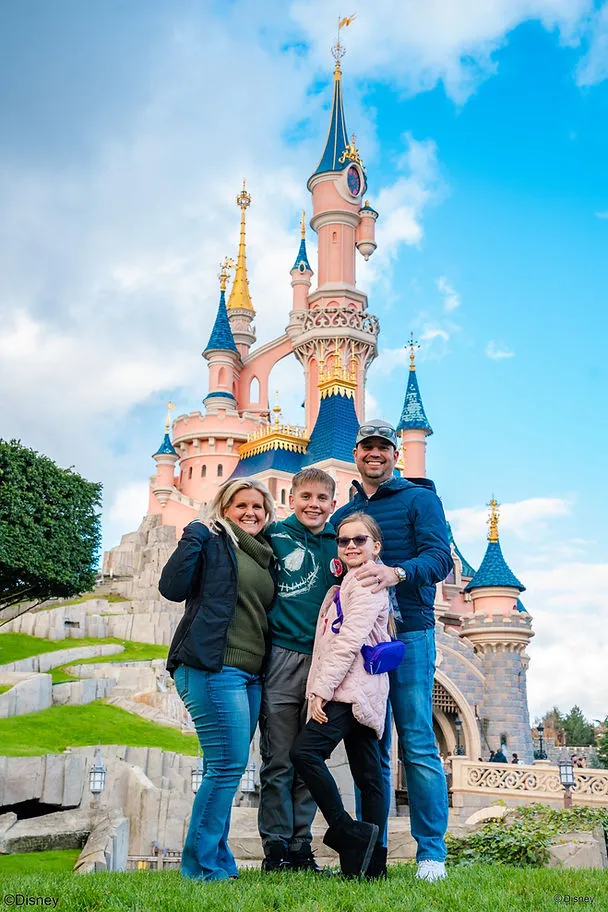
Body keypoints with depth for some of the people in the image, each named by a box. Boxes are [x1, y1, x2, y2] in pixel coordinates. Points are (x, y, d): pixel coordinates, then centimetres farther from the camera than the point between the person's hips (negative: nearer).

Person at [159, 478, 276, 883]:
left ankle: (216, 862, 18)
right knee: (229, 764, -10)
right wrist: (193, 539, -14)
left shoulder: (265, 556, 20)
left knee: (224, 768, 10)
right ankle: (203, 865, 2)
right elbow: (173, 588, -11)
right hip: (212, 667, -7)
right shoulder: (211, 540, 1)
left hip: (249, 674, 7)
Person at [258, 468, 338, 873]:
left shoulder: (338, 546, 12)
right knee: (279, 760, 1)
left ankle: (301, 846, 20)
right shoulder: (274, 536, 1)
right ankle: (276, 847, 13)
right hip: (282, 655, -3)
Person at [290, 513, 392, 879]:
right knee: (368, 776, 6)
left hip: (353, 686, -9)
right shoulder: (346, 585, 25)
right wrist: (321, 689, 13)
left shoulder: (368, 580, -5)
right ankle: (373, 861, 7)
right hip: (349, 691, 9)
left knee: (305, 752, -19)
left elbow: (350, 639, -15)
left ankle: (348, 832, -12)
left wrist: (321, 688, -17)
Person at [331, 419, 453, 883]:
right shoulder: (343, 514, 19)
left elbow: (439, 556, -10)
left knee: (418, 746, -4)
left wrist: (398, 573, -28)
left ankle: (431, 853, 5)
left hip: (408, 634, -4)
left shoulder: (420, 499, 5)